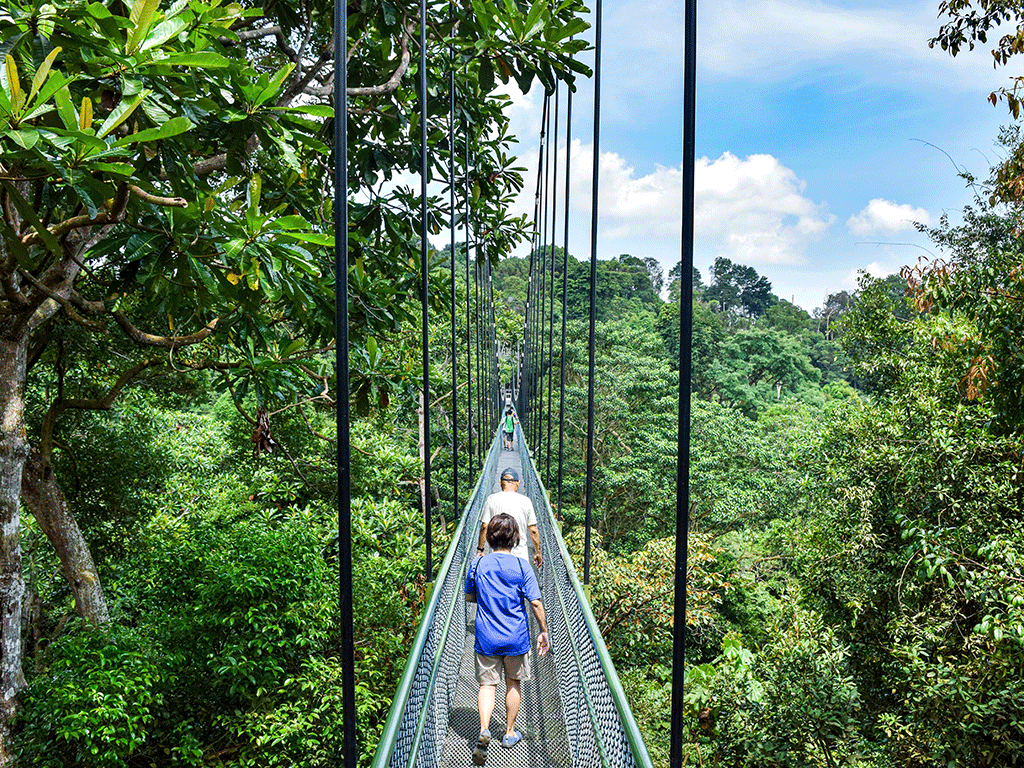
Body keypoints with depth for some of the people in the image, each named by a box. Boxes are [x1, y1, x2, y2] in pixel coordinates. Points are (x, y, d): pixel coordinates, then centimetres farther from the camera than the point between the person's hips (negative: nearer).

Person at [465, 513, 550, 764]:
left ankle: (484, 730, -14)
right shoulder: (522, 567, -10)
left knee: (487, 684, 7)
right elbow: (536, 603, -9)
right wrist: (544, 631, 2)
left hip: (486, 638, 1)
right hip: (516, 639, 0)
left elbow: (469, 597, 7)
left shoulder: (478, 564, -5)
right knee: (513, 683, 17)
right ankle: (509, 733, 28)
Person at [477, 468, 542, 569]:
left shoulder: (491, 499, -2)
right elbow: (533, 530, 1)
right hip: (520, 555, 0)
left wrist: (480, 549, 6)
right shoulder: (525, 501, -2)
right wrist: (538, 552, 12)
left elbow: (484, 527, -3)